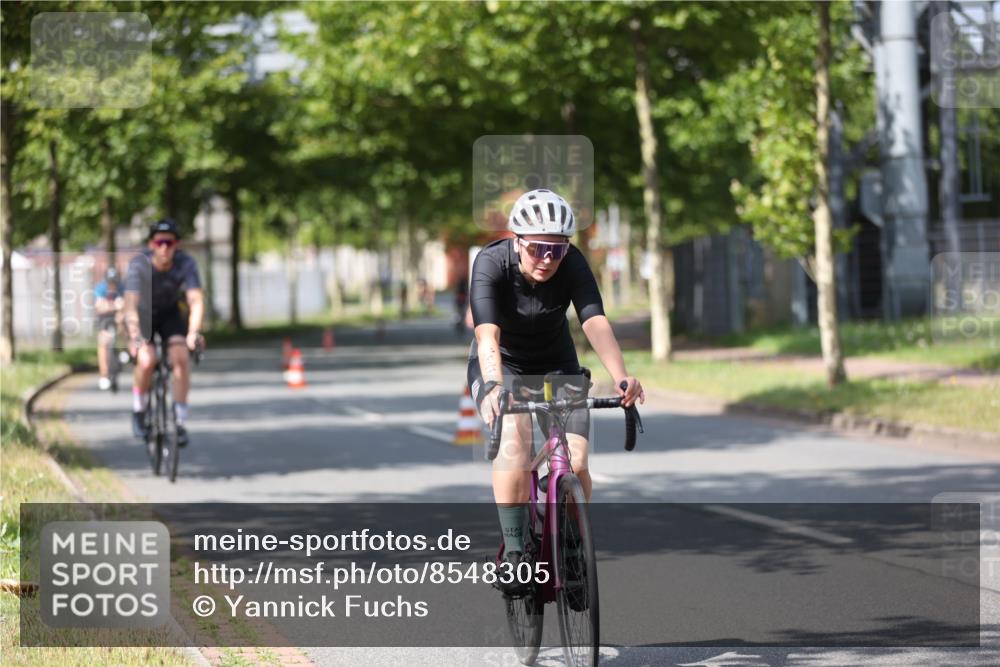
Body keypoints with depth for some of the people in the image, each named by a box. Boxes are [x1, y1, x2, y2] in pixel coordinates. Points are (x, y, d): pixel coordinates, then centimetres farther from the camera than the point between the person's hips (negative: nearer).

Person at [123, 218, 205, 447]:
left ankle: (180, 421, -11)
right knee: (147, 360, -26)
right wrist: (135, 337, -53)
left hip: (170, 313, 2)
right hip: (143, 314, -2)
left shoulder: (186, 264, -24)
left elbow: (196, 301, -33)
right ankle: (139, 411, 0)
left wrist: (193, 332, -50)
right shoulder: (139, 265, -29)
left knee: (181, 357, -22)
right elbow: (131, 304, -38)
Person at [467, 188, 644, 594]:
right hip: (501, 368, -2)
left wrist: (621, 376, -53)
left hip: (556, 366, 2)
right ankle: (514, 551, -25)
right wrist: (495, 386, -58)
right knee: (515, 440, -31)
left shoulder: (572, 264, -22)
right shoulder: (491, 263, -27)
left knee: (575, 463, -14)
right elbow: (487, 335, -39)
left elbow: (596, 322, -36)